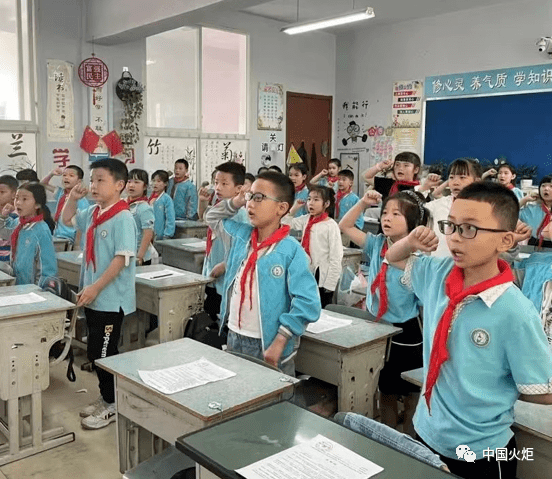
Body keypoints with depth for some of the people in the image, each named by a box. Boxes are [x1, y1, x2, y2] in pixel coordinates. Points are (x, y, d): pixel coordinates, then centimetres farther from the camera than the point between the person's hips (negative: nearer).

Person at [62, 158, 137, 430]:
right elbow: (67, 220, 25)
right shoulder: (92, 213, 7)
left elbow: (122, 258, -22)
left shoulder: (122, 218, -18)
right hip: (94, 297, 9)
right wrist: (72, 199, 6)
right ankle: (106, 398, 32)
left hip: (111, 299, -9)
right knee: (96, 352, 17)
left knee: (102, 353, 1)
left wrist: (95, 287, -23)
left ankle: (113, 405, 17)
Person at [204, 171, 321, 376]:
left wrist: (279, 342, -22)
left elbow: (307, 303, -20)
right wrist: (235, 202, 3)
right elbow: (212, 217, 22)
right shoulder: (241, 235, 3)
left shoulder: (291, 250, -17)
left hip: (268, 346, -6)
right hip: (234, 337, 6)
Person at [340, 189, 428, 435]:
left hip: (406, 333, -5)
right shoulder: (377, 245, -3)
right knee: (385, 393, 22)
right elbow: (345, 226, 4)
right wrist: (363, 203, -8)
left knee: (410, 396, 13)